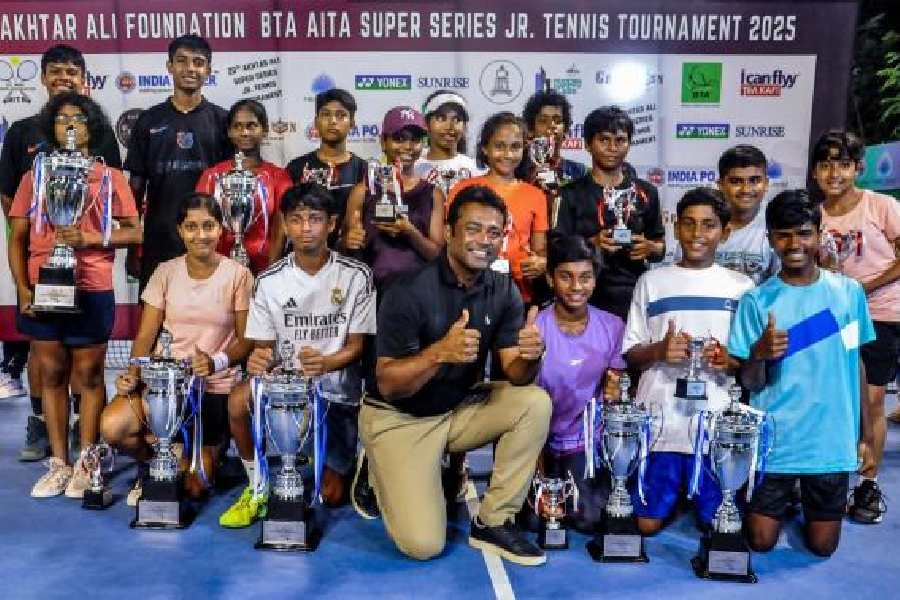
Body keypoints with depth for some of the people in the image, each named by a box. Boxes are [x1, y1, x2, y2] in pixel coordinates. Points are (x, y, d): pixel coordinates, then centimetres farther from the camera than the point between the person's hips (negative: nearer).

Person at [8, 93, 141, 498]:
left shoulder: (110, 178, 4)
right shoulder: (34, 178, 10)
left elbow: (135, 233, 0)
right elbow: (17, 238, 8)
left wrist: (90, 238, -14)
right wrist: (23, 289, -3)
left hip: (92, 292, -2)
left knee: (88, 376, 3)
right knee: (52, 374, 7)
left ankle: (86, 464, 11)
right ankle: (59, 464, 15)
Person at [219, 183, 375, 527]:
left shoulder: (356, 275, -9)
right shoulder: (269, 280, -3)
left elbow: (356, 346, -7)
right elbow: (263, 346, 1)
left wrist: (324, 363, -28)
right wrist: (259, 360, -24)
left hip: (337, 387, -1)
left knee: (331, 495, 0)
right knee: (239, 401, -32)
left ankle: (338, 463, 38)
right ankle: (258, 486, -6)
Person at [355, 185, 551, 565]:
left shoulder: (504, 291, -5)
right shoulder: (410, 291, -21)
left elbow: (515, 375, -10)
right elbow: (387, 385, -22)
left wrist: (529, 356, -34)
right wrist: (439, 352, -40)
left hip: (458, 409, 5)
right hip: (398, 418, -5)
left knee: (535, 402, -19)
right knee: (423, 543, -15)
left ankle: (492, 523, -6)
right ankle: (381, 467, 15)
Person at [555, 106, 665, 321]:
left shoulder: (646, 193, 11)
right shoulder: (571, 194, 3)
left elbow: (660, 248, 17)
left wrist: (648, 248, -5)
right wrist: (592, 243, -17)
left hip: (634, 300, 2)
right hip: (587, 302, -2)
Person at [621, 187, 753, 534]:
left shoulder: (741, 285, 8)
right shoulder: (652, 281, 7)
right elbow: (630, 353, 7)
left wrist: (732, 360, -12)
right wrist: (659, 350, -13)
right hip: (659, 419, 0)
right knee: (646, 524, 2)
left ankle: (696, 495, 33)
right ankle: (673, 494, 33)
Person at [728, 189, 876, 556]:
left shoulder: (849, 292, -2)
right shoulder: (757, 300, -7)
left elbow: (856, 363, 8)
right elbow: (750, 382, -7)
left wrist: (867, 434, 9)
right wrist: (758, 354, -29)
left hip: (833, 440, 2)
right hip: (774, 441, -1)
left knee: (822, 545, 12)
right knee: (761, 541, 6)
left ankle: (804, 502, 43)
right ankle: (783, 501, 37)